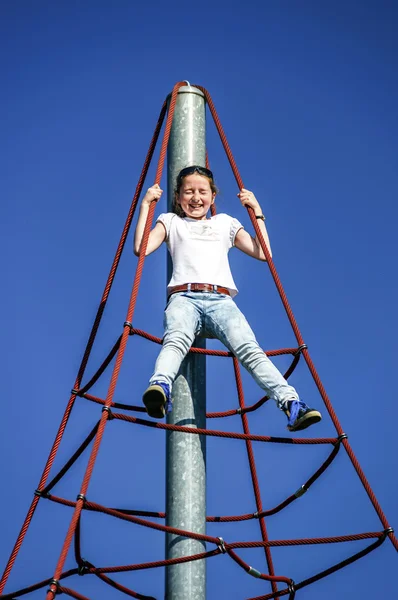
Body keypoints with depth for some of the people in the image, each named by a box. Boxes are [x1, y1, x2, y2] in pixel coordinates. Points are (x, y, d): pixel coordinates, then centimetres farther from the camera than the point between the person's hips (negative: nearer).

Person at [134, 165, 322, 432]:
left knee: (249, 348, -27)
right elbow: (141, 248, 13)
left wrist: (257, 211, 25)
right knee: (176, 341, -37)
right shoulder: (171, 221, 29)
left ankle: (290, 402, -43)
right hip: (184, 297, -1)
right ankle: (160, 387, -63)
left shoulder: (226, 223, 32)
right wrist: (146, 205, 14)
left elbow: (263, 253, 24)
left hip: (221, 300, 1)